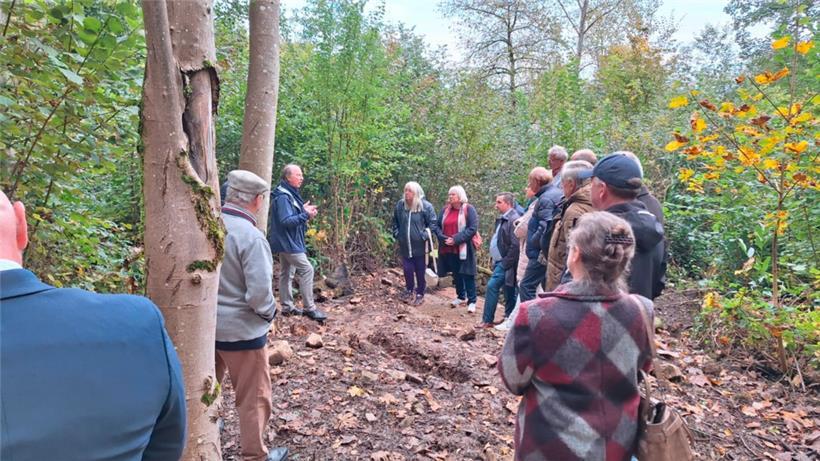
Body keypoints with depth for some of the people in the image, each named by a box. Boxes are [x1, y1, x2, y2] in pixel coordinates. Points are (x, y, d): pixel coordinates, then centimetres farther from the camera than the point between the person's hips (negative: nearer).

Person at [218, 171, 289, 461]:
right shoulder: (250, 235, -24)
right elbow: (259, 293, -25)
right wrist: (270, 313, -5)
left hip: (205, 324, 7)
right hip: (240, 329, -6)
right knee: (253, 398, 12)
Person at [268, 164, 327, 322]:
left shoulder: (290, 194, 13)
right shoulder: (283, 197, -19)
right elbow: (286, 221, -25)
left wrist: (304, 211, 3)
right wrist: (305, 215, -24)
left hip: (288, 242, 11)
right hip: (288, 242, -11)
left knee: (286, 273, 13)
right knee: (306, 269, -11)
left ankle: (287, 307, 22)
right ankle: (309, 308, -6)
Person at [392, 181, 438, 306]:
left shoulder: (426, 206, -11)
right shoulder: (400, 205, 1)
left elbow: (433, 223, -6)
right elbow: (395, 221, 15)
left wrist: (425, 236, -13)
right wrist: (396, 234, 6)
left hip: (420, 246, -3)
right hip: (405, 245, 3)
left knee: (420, 271, 8)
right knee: (407, 270, 11)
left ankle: (420, 294, 22)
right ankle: (409, 291, 32)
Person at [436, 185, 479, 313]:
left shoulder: (469, 209, -6)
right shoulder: (445, 209, 10)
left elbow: (473, 228, -14)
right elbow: (437, 226, 10)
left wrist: (456, 239, -20)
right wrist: (443, 238, -10)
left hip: (464, 248, -5)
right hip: (448, 249, 5)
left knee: (467, 274, -2)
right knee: (456, 274, 16)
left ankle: (472, 301, 6)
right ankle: (461, 296, 32)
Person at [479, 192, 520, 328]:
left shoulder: (513, 219, -17)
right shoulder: (503, 219, 13)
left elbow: (515, 245, -22)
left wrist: (506, 263, -19)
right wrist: (496, 261, 13)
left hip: (505, 262, -9)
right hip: (500, 261, 9)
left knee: (492, 286, -10)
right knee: (508, 291, 15)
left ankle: (487, 320, -2)